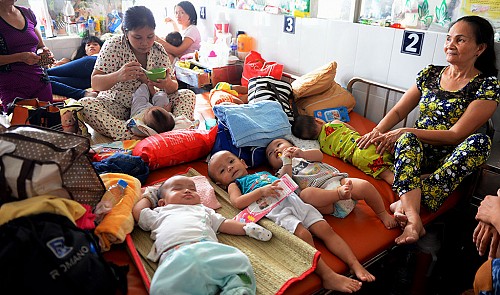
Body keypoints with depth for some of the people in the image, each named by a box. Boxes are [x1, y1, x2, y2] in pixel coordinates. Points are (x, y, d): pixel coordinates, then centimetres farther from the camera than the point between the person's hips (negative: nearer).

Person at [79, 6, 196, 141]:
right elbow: (95, 84, -17)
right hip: (116, 105, -2)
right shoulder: (114, 45, -13)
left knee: (188, 95, -13)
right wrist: (118, 76, -39)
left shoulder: (158, 50, -4)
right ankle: (132, 136, -44)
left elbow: (174, 87, -5)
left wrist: (167, 84, -31)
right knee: (84, 104, -32)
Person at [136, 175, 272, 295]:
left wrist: (247, 227, 22)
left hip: (209, 248, 3)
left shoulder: (203, 210, 41)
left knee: (239, 263, -28)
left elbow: (224, 224, 35)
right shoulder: (160, 213, 37)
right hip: (175, 254, -2)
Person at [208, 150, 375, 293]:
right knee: (304, 235, -29)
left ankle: (355, 265, -10)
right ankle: (328, 276, -32)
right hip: (274, 209, -6)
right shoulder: (234, 184, 18)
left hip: (293, 199, 6)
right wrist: (262, 190, -13)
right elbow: (238, 202, -5)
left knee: (326, 229, -9)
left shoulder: (264, 173, 37)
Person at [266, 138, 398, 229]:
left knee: (365, 185, -19)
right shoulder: (282, 172, 23)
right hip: (320, 194, -3)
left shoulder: (303, 154, 31)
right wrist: (287, 162, -6)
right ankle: (340, 193, -39)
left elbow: (319, 155, 9)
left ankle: (383, 214, 0)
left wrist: (301, 153, -7)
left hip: (339, 180, 3)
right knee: (305, 194, -36)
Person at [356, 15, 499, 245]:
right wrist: (377, 132, -10)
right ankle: (413, 217, -49)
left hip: (451, 162, -2)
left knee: (479, 141, -32)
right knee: (407, 139, -30)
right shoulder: (430, 74, 11)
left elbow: (456, 135, -13)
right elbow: (398, 111, 10)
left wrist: (405, 132, -21)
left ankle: (406, 203, -42)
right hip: (415, 151, 2)